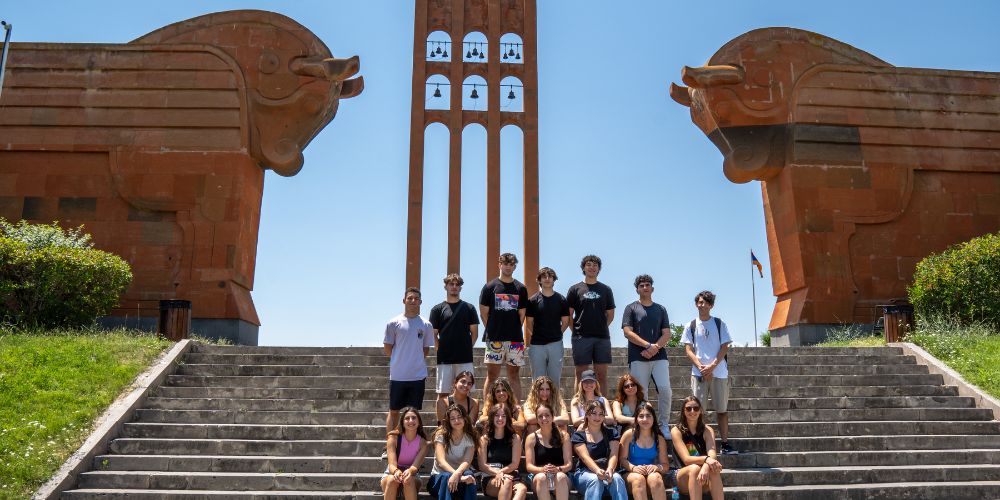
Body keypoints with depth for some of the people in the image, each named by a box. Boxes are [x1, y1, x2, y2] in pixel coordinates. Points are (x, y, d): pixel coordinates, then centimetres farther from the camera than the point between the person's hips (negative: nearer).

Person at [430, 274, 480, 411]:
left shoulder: (469, 308, 9)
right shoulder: (437, 309, 6)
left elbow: (474, 333, 10)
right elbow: (433, 335, 6)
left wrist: (466, 349, 1)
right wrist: (442, 350, -3)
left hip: (465, 359, 1)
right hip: (444, 359, -1)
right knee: (442, 394, 2)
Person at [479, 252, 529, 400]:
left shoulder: (521, 289, 10)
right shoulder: (490, 287, 4)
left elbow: (522, 314, 11)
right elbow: (484, 312, 4)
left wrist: (515, 330, 4)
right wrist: (491, 331, 0)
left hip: (515, 338, 2)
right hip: (494, 338, -2)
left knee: (514, 375, 4)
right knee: (492, 375, -1)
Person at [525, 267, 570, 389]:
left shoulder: (561, 300, 6)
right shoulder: (533, 301, 3)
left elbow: (565, 322, 10)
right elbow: (529, 323, 4)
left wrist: (556, 334, 1)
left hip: (555, 344, 1)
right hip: (536, 345, -1)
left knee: (555, 378, 4)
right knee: (538, 379, 4)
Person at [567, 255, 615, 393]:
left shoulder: (605, 290, 13)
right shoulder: (575, 289, 6)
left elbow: (610, 314, 15)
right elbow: (568, 315, 5)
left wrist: (602, 328, 6)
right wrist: (576, 330, -2)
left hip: (602, 338, 2)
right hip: (581, 337, -2)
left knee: (602, 375, 2)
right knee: (580, 375, 0)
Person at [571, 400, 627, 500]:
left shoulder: (611, 433, 17)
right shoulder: (578, 435, 9)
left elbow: (614, 454, 0)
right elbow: (585, 456, -8)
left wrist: (610, 469, -24)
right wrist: (597, 470, -30)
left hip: (607, 472, 2)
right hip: (585, 473, -2)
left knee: (616, 478, -33)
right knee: (595, 480, -36)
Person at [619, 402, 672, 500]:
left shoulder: (659, 439, 10)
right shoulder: (629, 434, 2)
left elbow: (666, 465, 9)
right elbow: (622, 459, -1)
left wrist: (657, 467, -15)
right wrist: (633, 468, -21)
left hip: (651, 473, 2)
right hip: (630, 473, -2)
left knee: (655, 477, -34)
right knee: (638, 479, -36)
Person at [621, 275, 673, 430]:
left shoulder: (661, 309, 16)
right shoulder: (631, 308, 8)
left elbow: (666, 334, 8)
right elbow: (628, 332, -3)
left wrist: (654, 349, -9)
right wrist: (648, 345, -12)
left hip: (659, 357, 2)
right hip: (638, 358, -2)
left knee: (665, 389, -10)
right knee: (640, 393, -2)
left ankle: (664, 425, 4)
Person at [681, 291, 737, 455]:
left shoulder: (720, 324, 9)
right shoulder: (690, 326, 10)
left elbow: (724, 348, 2)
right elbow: (688, 350, 4)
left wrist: (712, 366, -10)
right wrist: (701, 367, -11)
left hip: (719, 372, 0)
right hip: (698, 373, 0)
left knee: (722, 409, 1)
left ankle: (724, 444, 5)